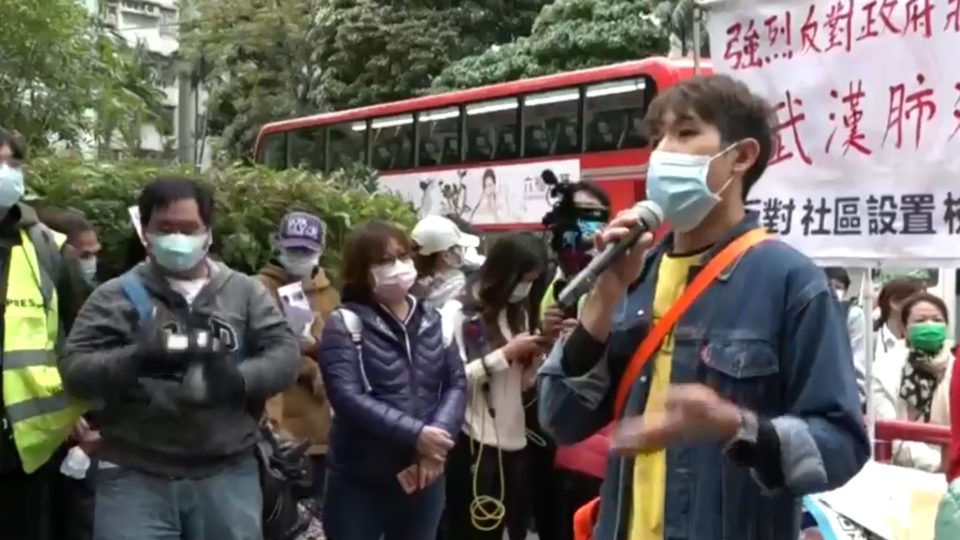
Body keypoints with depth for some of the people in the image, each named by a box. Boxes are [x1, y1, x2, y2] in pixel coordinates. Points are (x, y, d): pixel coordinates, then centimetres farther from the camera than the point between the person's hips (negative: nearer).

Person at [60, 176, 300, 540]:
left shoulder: (246, 291, 8)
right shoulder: (116, 297, 4)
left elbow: (285, 355, 1)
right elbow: (75, 370, -4)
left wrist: (239, 378, -20)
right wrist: (134, 359, -24)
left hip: (228, 475, 2)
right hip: (135, 478, -1)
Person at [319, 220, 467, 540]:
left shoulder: (433, 322, 9)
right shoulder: (345, 325, -6)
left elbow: (457, 383, 1)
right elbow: (347, 396, -18)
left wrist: (437, 437, -16)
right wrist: (415, 434, -23)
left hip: (424, 477, 5)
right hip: (360, 481, -4)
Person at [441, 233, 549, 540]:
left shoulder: (519, 313, 13)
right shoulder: (458, 312, -8)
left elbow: (524, 384, 15)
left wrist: (535, 354, -3)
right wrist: (506, 353, -15)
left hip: (513, 440, 6)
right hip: (473, 443, -6)